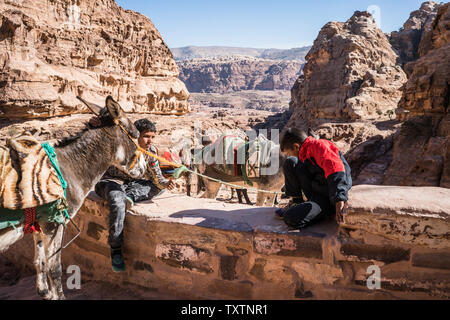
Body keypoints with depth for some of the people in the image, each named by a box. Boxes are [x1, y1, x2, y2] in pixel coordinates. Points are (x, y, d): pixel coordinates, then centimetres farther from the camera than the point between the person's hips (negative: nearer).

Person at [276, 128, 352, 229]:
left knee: (291, 218, -30)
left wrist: (339, 199, -41)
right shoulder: (306, 153, 14)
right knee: (290, 163, 6)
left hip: (329, 199, -9)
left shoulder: (318, 145, -17)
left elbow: (335, 168, -32)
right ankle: (297, 202, 10)